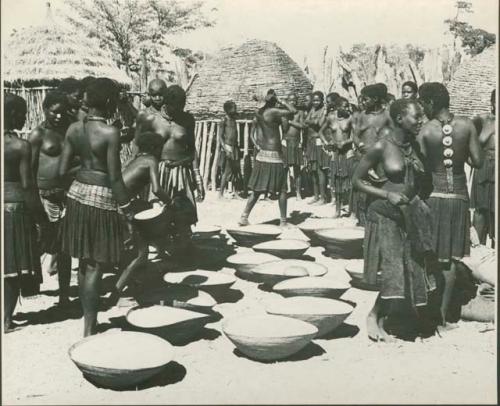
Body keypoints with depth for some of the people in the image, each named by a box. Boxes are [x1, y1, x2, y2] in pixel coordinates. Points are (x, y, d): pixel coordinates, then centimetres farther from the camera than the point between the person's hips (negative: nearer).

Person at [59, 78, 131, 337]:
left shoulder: (73, 128, 2)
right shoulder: (111, 133, -16)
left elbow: (62, 170, 4)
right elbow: (115, 178, -16)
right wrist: (127, 209, -7)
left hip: (77, 194, 7)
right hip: (101, 199, -7)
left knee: (84, 262, 18)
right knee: (95, 267, 1)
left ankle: (89, 320, 31)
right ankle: (89, 330, 7)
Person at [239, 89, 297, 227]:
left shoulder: (259, 112, 8)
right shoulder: (273, 111, -13)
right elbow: (293, 111, -14)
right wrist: (282, 102, -2)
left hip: (262, 153, 7)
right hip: (274, 154, -7)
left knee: (257, 189, 12)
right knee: (282, 189, 4)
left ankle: (244, 217, 10)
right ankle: (283, 221, 7)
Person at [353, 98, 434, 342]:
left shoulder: (414, 146, 6)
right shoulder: (381, 147, -11)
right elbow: (357, 180, -8)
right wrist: (388, 194, -17)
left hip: (410, 214, 6)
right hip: (385, 214, -6)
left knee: (412, 270, 6)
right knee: (393, 271, -13)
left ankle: (381, 320, 23)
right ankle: (373, 316, 12)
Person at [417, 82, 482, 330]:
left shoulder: (425, 131, -10)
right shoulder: (467, 125, -4)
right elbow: (477, 162, -4)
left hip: (433, 195, -2)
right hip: (459, 196, 2)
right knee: (450, 258, 9)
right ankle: (444, 312, 13)